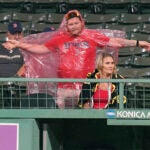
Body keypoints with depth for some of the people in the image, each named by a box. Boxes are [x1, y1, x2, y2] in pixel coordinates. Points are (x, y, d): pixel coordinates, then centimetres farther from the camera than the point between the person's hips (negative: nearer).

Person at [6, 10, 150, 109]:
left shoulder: (92, 36, 5)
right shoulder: (59, 38, 9)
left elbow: (114, 42, 5)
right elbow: (41, 48, 15)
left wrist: (137, 43, 1)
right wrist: (19, 45, 11)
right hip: (65, 88, 2)